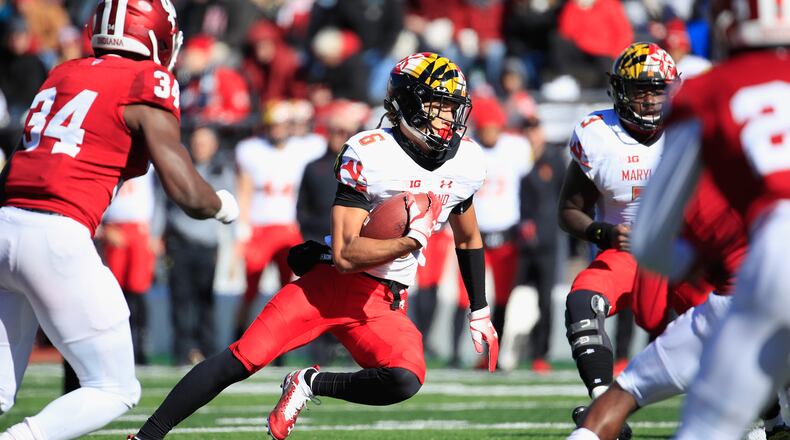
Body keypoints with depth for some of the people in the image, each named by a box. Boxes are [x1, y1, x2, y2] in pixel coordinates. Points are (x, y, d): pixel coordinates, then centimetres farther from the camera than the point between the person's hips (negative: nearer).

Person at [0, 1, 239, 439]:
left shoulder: (62, 73, 19)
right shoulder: (147, 85, 0)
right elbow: (189, 195, -2)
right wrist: (223, 205, 16)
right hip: (56, 237, -6)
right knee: (114, 390, 6)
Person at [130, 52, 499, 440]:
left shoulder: (465, 161, 1)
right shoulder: (368, 154, -17)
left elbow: (468, 239, 20)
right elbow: (345, 254, -21)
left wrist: (480, 312, 21)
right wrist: (411, 241, -28)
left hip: (384, 303, 4)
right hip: (329, 281, -4)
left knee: (405, 381, -26)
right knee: (241, 361, -13)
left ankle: (310, 384, -1)